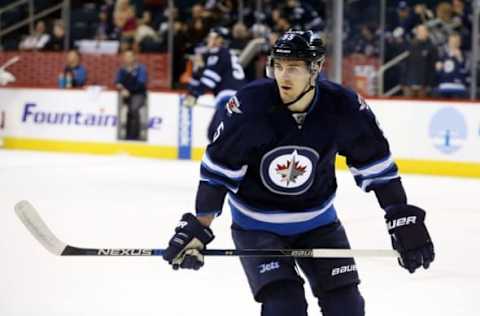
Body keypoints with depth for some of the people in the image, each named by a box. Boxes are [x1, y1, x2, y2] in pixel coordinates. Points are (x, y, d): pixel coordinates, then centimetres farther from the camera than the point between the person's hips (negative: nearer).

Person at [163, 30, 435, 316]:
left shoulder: (343, 107, -18)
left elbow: (377, 165, -6)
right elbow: (217, 169, -16)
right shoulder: (249, 104, -24)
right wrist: (198, 228, -16)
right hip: (257, 224, -3)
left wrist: (404, 220, -8)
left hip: (317, 220, 3)